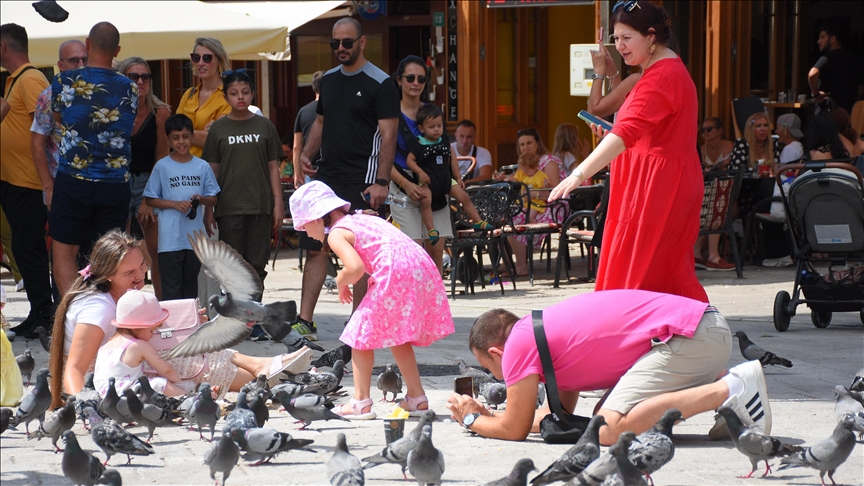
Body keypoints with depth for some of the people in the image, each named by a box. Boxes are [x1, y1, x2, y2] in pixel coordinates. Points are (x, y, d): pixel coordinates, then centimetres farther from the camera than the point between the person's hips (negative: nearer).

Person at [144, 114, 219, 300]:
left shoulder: (202, 166, 6)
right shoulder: (162, 166, 0)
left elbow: (213, 199, 10)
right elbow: (149, 199, 2)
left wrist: (201, 199, -12)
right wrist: (175, 204, -12)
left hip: (195, 237, 3)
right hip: (170, 238, -3)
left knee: (191, 283, 12)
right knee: (171, 286, -5)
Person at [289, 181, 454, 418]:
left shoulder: (336, 234, 1)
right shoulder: (363, 219, 27)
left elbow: (355, 267, -15)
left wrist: (341, 282, 4)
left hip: (395, 273, -8)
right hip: (422, 269, 8)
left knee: (361, 335, 5)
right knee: (396, 337, 23)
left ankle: (361, 401, 3)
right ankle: (416, 396, 25)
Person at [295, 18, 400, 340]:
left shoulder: (380, 84, -7)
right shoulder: (328, 80, 14)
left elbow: (388, 135, -11)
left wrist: (381, 182, -17)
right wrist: (307, 154, 5)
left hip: (361, 181, -6)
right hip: (326, 177, 6)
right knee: (315, 247, 3)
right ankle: (304, 322, 4)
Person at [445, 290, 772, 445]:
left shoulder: (520, 344, -3)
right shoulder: (545, 329, 24)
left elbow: (515, 429, 3)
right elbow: (561, 415, 31)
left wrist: (473, 420, 21)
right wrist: (489, 416, 32)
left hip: (690, 335, -10)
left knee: (609, 428, -20)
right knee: (605, 415, 18)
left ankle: (728, 390, -21)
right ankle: (722, 383, 8)